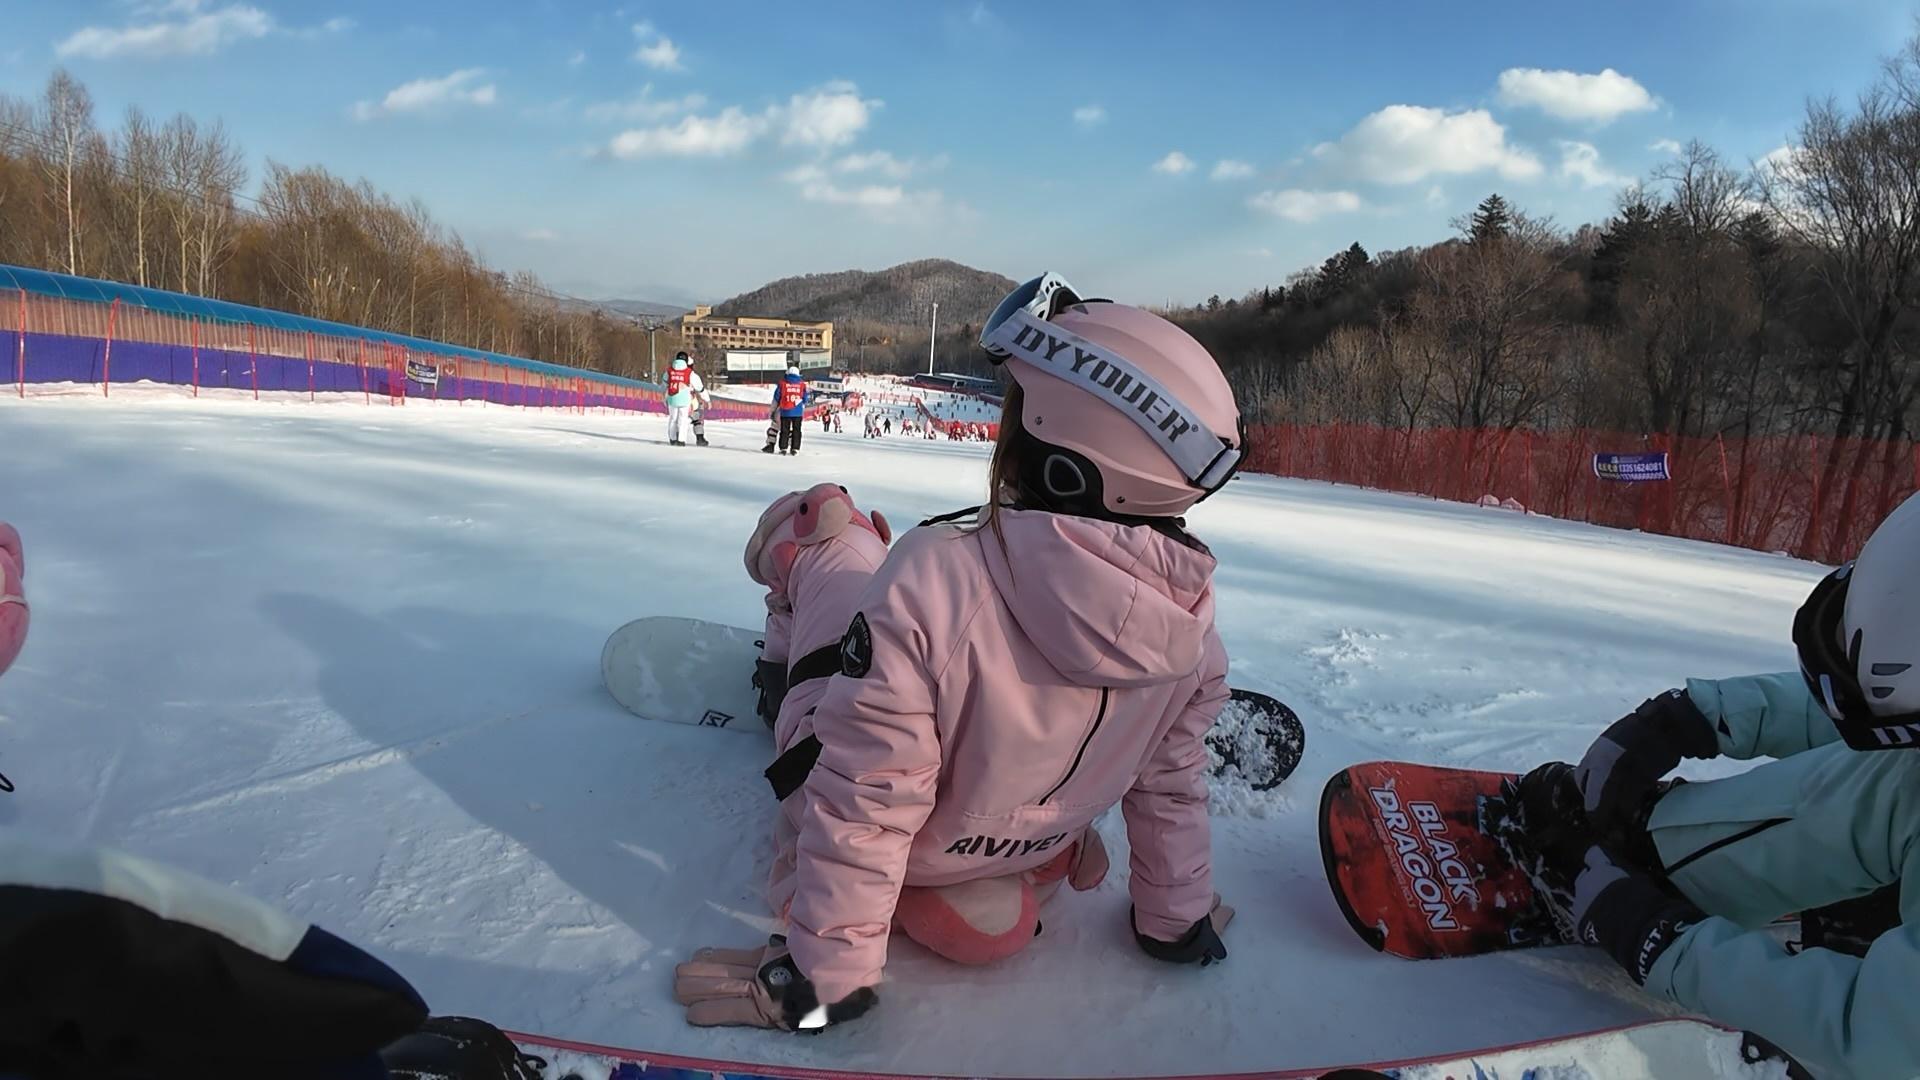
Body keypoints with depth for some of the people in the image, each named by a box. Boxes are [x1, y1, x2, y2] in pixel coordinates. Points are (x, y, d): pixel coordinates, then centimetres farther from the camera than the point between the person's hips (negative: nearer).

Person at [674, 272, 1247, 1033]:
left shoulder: (936, 577, -37)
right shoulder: (1189, 615, -20)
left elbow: (863, 801, -31)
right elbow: (1169, 790, -7)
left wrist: (821, 974, -17)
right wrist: (1178, 918, 11)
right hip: (1032, 861, 4)